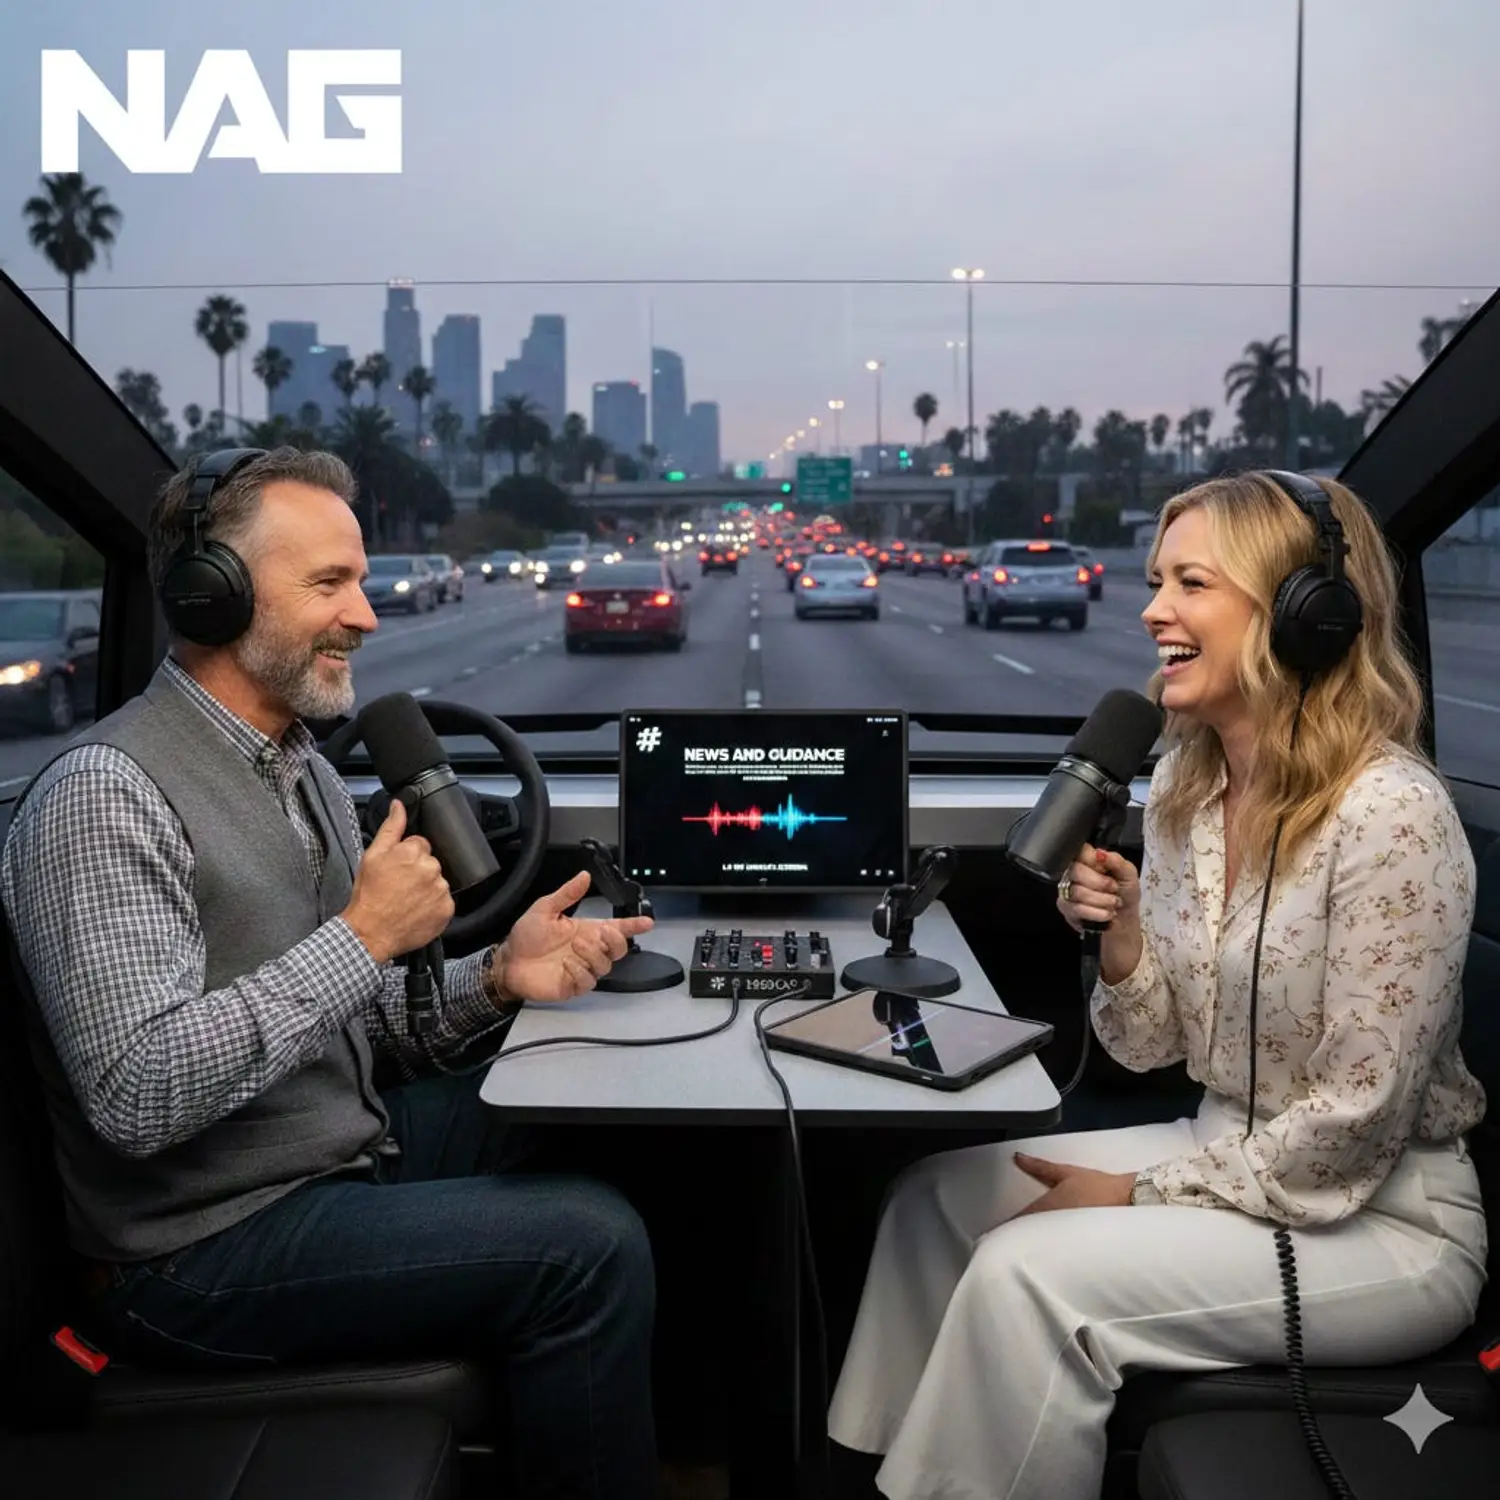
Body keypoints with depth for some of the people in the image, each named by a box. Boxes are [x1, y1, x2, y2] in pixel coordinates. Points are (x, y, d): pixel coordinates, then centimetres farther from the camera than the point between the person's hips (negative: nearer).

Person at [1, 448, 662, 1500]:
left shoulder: (304, 770, 7)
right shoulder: (107, 796, -21)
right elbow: (138, 1098, -29)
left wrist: (496, 978, -9)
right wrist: (364, 934, -26)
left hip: (345, 1148, 9)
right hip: (210, 1244, -9)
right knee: (592, 1246, -19)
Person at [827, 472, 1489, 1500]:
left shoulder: (1392, 813, -24)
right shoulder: (1187, 783, 0)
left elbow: (1354, 1127, -21)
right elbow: (1151, 1051, 5)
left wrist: (1138, 1192, -15)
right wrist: (1120, 943, -15)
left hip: (1383, 1216, -7)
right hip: (1227, 1153, 8)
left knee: (1026, 1272, -23)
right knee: (940, 1191, 5)